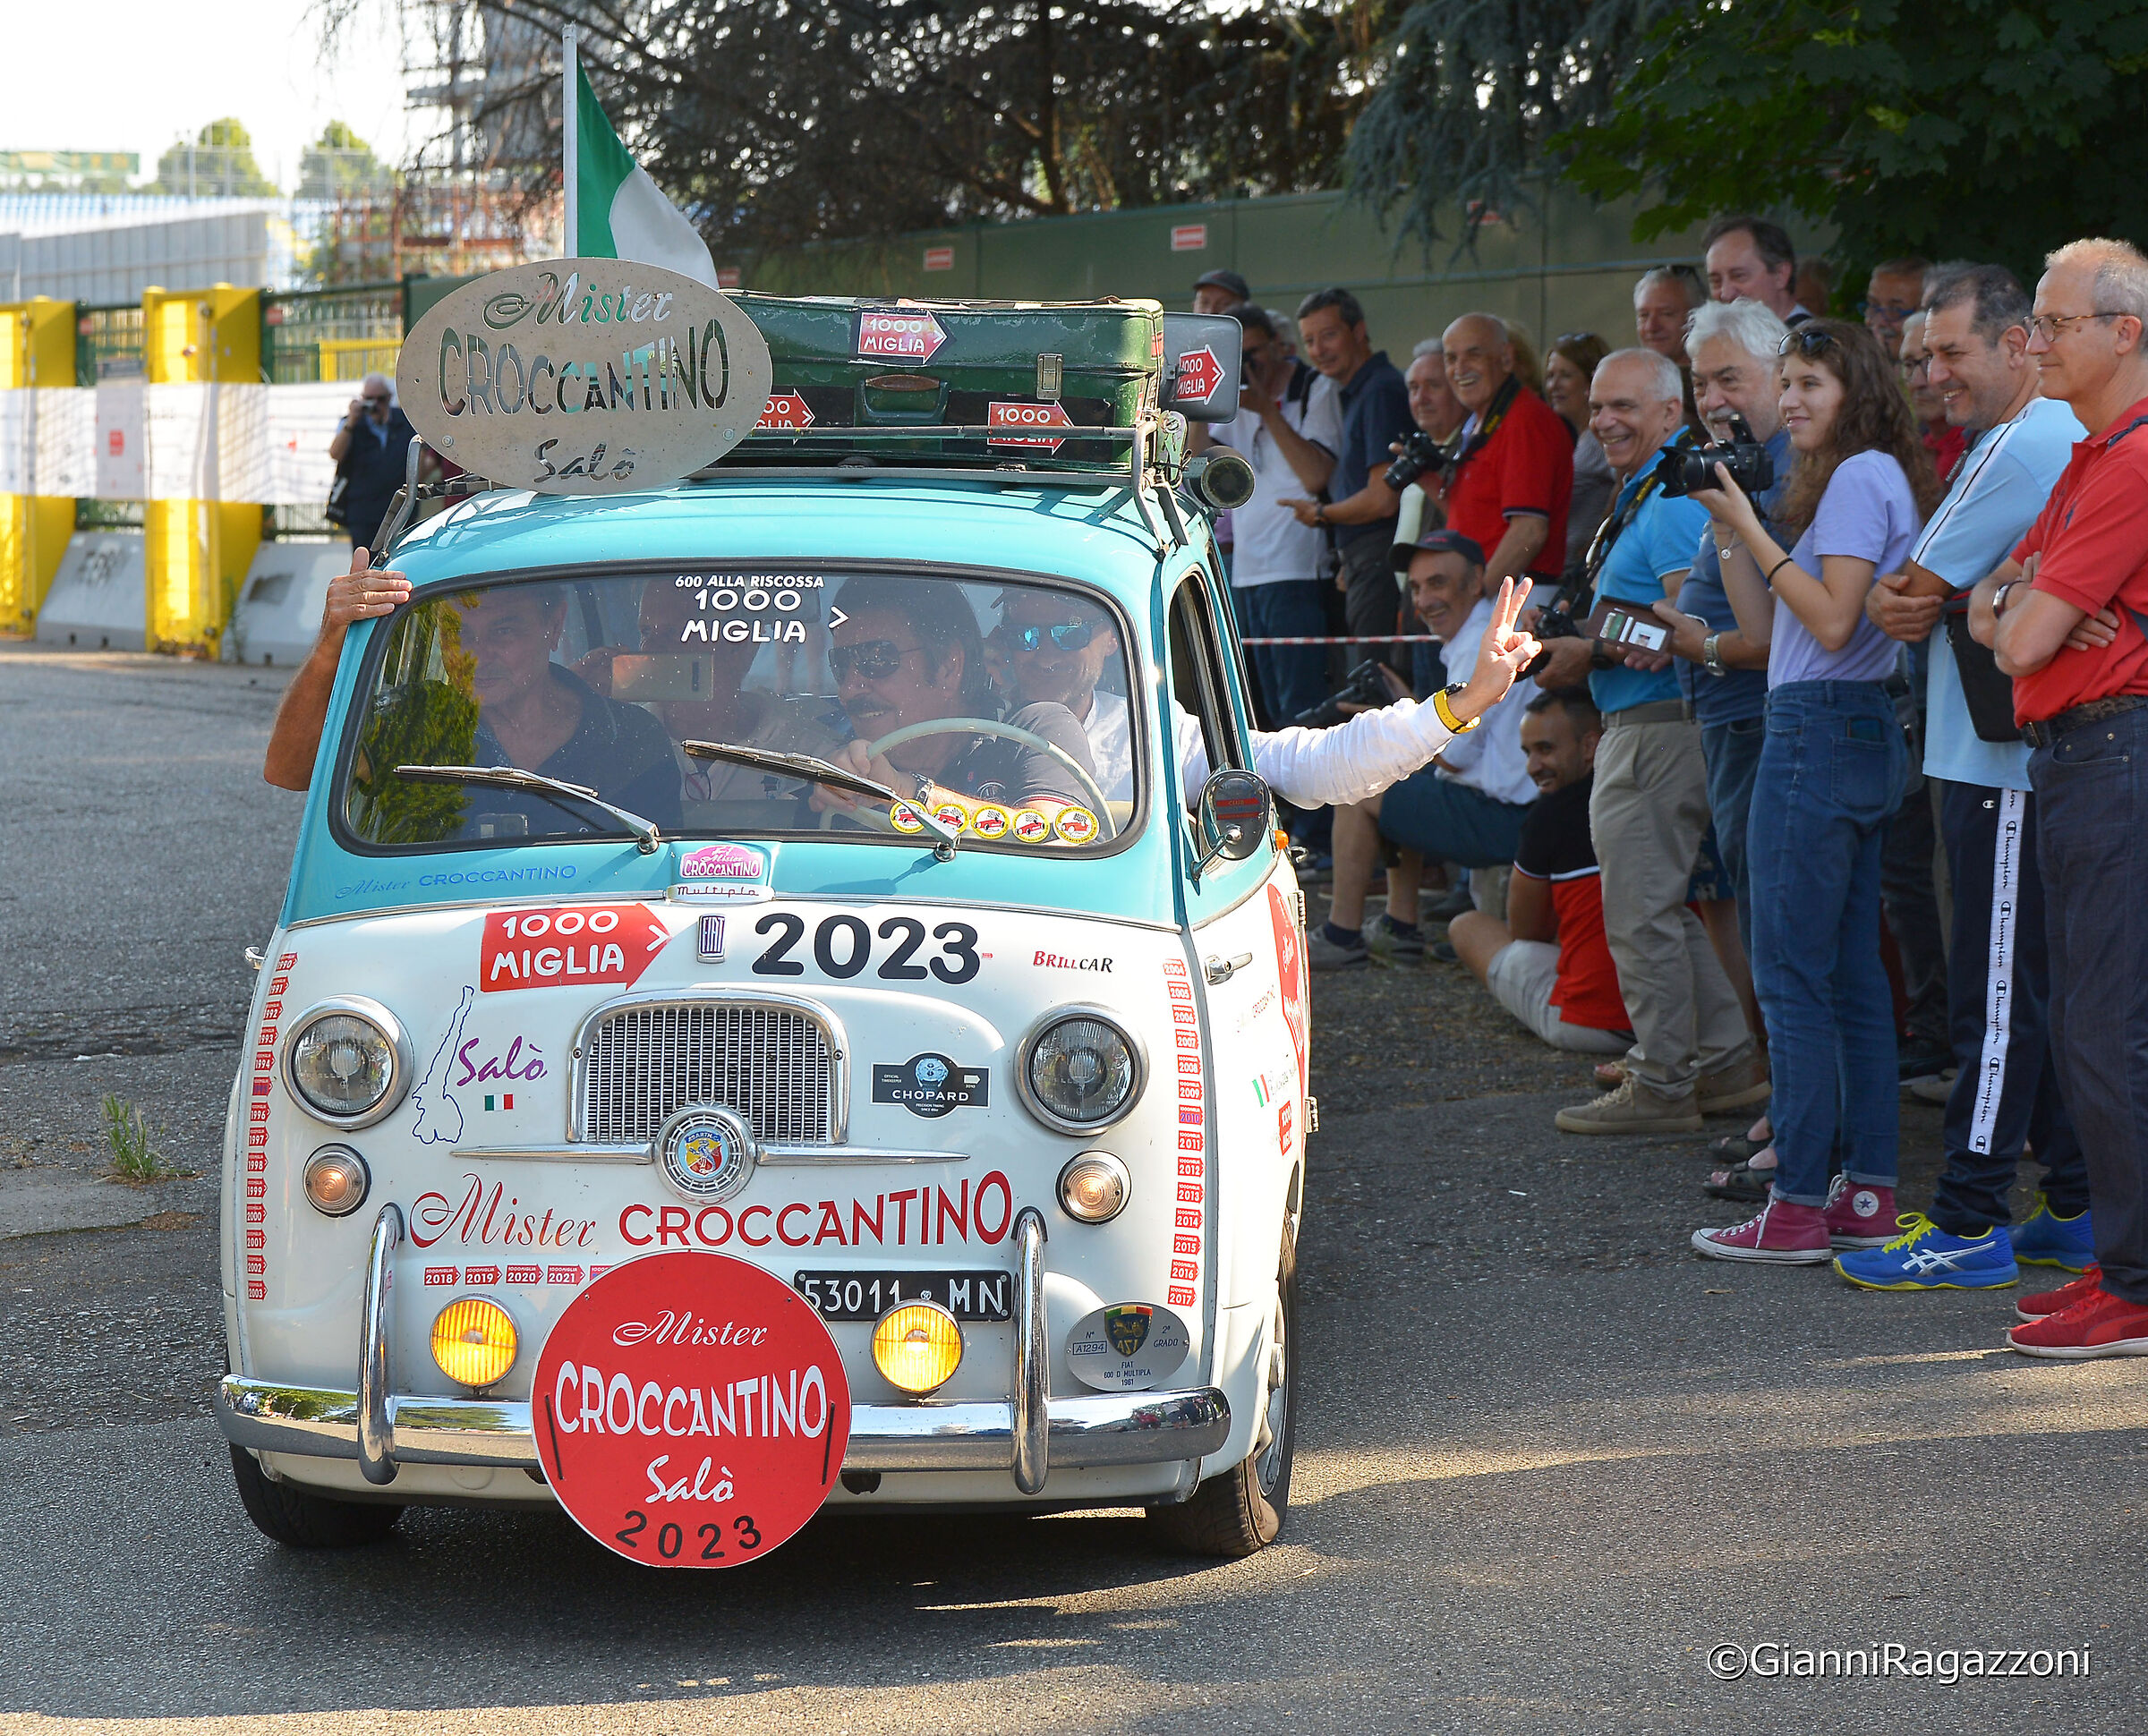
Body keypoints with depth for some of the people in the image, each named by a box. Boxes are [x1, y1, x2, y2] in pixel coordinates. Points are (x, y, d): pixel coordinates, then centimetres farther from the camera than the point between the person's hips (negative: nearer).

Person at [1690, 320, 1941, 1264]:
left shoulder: (1861, 478, -11)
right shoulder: (1863, 480, 19)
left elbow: (1832, 624, -19)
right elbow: (1764, 628, 16)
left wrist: (1752, 528, -16)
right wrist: (1730, 528, 9)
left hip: (1820, 732, -10)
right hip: (1864, 736, 10)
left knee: (1790, 973, -8)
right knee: (1853, 973, 10)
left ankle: (1798, 1208, -7)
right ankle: (1869, 1194, 13)